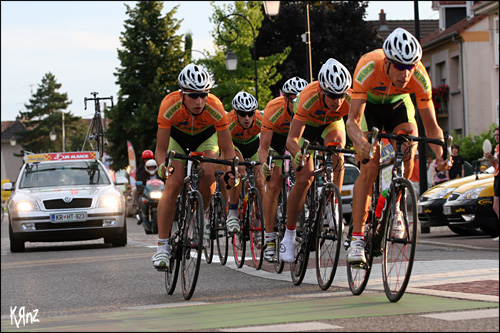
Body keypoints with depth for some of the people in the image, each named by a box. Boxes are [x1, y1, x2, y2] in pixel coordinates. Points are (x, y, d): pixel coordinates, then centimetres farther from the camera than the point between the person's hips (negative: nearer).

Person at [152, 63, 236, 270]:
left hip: (205, 137, 1)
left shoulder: (215, 108, -35)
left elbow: (226, 149, -27)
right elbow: (161, 149, -31)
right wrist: (163, 165, -52)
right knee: (173, 184, -20)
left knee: (208, 175, -25)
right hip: (176, 137, -1)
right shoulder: (170, 106, -37)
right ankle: (162, 246, -17)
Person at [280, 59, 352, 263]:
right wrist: (298, 154, -62)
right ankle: (289, 236, 4)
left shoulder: (350, 99, -35)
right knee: (304, 180, -12)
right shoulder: (309, 98, -40)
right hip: (306, 126, -2)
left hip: (331, 125, 2)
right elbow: (291, 139, -42)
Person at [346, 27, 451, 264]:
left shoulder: (419, 77, -32)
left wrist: (440, 154, -44)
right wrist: (362, 143, -62)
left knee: (407, 154, -24)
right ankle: (356, 239, -16)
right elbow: (352, 121, -41)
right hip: (368, 105, -2)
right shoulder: (368, 68, -39)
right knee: (370, 168, -18)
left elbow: (431, 126, -25)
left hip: (398, 105, 2)